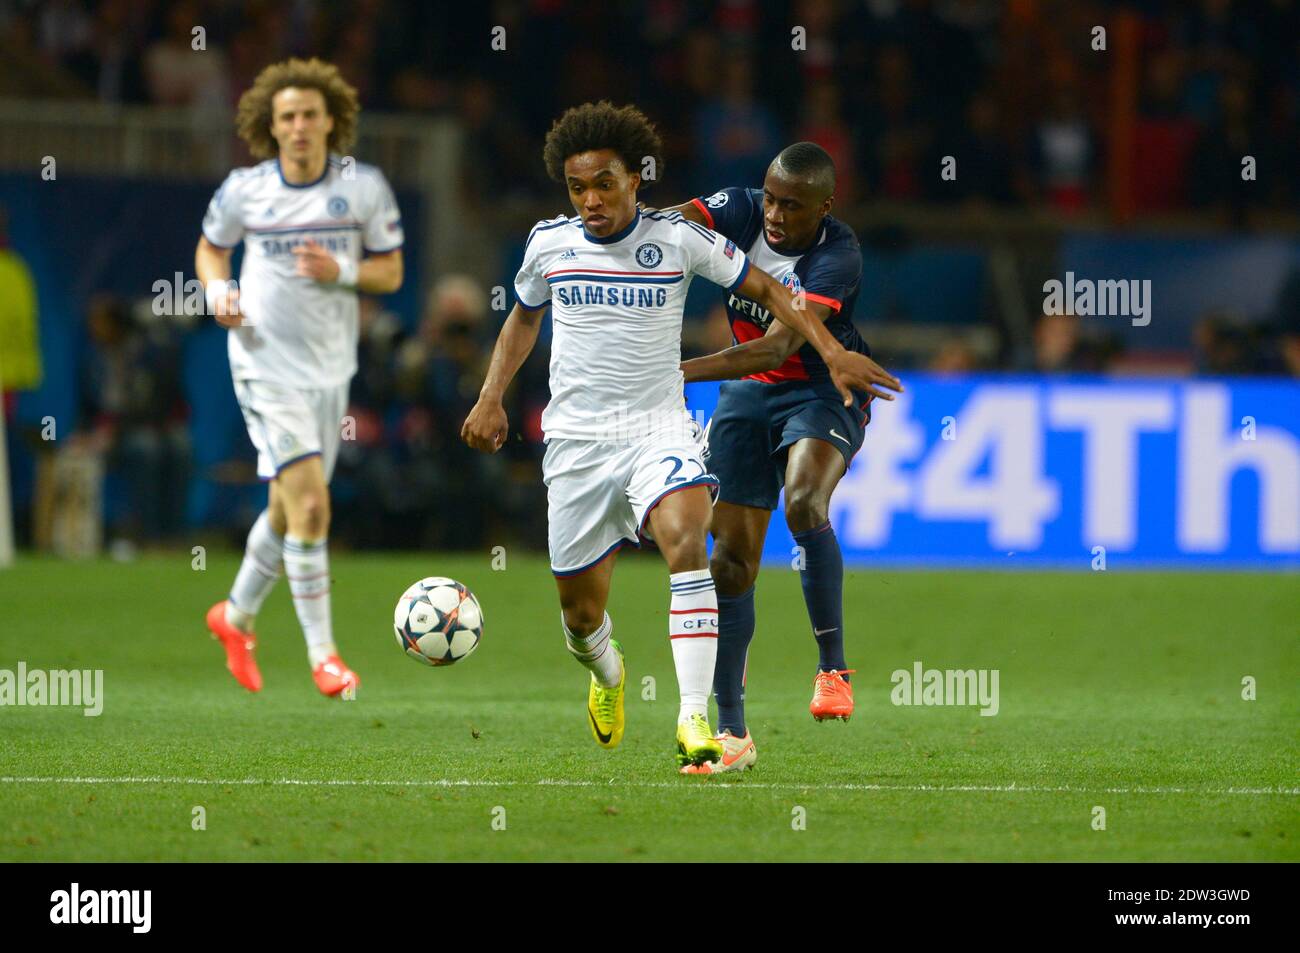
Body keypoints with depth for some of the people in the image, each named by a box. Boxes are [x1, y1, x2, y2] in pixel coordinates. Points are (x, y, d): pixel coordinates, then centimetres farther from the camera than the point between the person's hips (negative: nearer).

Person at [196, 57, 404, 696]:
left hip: (330, 368, 3)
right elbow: (211, 247, 15)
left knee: (288, 511, 14)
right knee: (309, 504, -16)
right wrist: (217, 290, -6)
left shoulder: (364, 187, -1)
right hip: (266, 364, -3)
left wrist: (343, 270, -17)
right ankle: (321, 654, -8)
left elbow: (391, 271, 3)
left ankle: (237, 616, 39)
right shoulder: (244, 191, -3)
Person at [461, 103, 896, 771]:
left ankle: (694, 718, -35)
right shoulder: (549, 243, 3)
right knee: (580, 610, 5)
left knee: (686, 538, -32)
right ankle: (608, 673, 44)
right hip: (576, 440, 2)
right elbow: (524, 316, 23)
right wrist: (492, 397, 14)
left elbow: (764, 288, 5)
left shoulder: (678, 239, -4)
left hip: (658, 430, -2)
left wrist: (830, 350, -6)